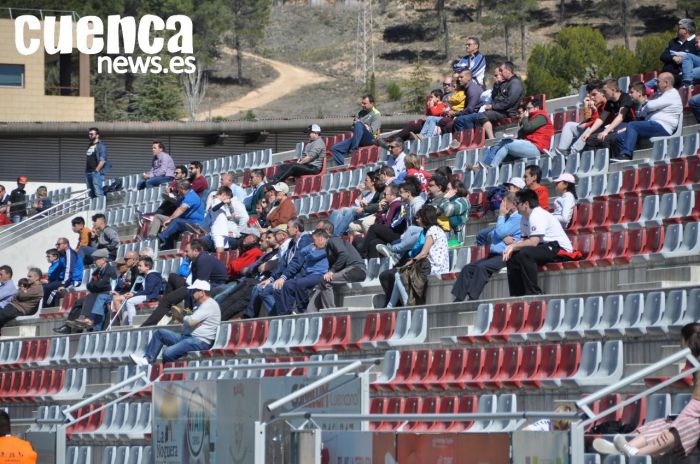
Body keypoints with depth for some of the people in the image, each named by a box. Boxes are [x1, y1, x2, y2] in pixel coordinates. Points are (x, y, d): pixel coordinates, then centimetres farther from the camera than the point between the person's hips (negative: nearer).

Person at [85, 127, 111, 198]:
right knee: (91, 194, 10)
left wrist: (96, 170, -17)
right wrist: (86, 170, 14)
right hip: (88, 172, 9)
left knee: (98, 192, -13)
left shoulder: (101, 145, -6)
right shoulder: (90, 146, 19)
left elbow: (103, 160, -13)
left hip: (97, 172, -9)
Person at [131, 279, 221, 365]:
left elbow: (191, 321, -20)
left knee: (168, 353, -27)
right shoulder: (201, 305, 24)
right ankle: (148, 359, 4)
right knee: (160, 332, 10)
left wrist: (182, 318, 1)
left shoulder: (210, 305, -12)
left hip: (201, 341, -11)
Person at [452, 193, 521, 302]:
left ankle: (473, 299, -33)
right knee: (467, 268, -4)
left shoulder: (517, 218, -5)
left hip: (505, 256, -9)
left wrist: (501, 216, 2)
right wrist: (503, 238, -5)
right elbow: (490, 235, 16)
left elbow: (500, 232, -15)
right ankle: (458, 299, -11)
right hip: (494, 254, 9)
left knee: (482, 267, -30)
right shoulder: (506, 218, 24)